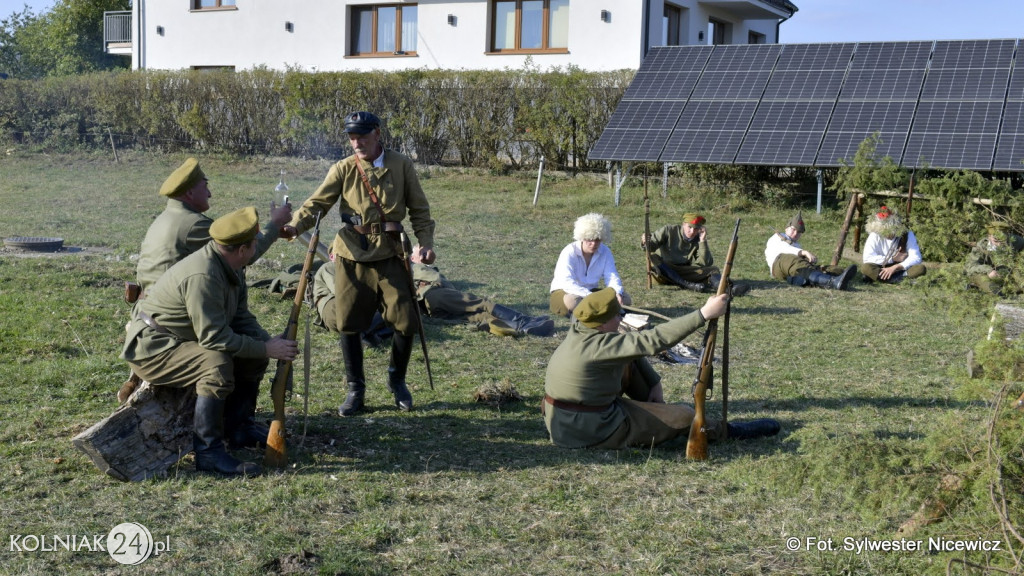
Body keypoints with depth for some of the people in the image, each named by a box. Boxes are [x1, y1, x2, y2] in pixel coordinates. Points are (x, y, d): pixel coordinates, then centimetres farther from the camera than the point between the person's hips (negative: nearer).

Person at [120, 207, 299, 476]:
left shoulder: (231, 268, 1)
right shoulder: (202, 276, -30)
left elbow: (241, 319, 7)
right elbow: (214, 337, -31)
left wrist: (270, 342, -11)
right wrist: (266, 348, -25)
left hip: (183, 340, 10)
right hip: (150, 348, -10)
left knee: (255, 352, 3)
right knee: (217, 362, -33)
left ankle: (232, 424, 17)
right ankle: (208, 451, -27)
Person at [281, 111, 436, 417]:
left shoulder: (401, 166, 2)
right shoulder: (343, 170, 0)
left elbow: (419, 209, 8)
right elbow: (317, 203, -8)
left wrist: (426, 241, -6)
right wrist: (295, 225, -26)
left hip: (389, 256, 0)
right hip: (351, 256, 0)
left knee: (405, 322, 0)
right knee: (349, 325, 4)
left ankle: (397, 380, 26)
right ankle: (355, 390, 21)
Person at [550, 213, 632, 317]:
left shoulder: (605, 252, -4)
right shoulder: (569, 253, -20)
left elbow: (612, 277, -8)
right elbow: (567, 282, -32)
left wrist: (617, 293, -32)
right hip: (564, 292, -6)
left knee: (626, 298, -13)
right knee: (572, 300, -42)